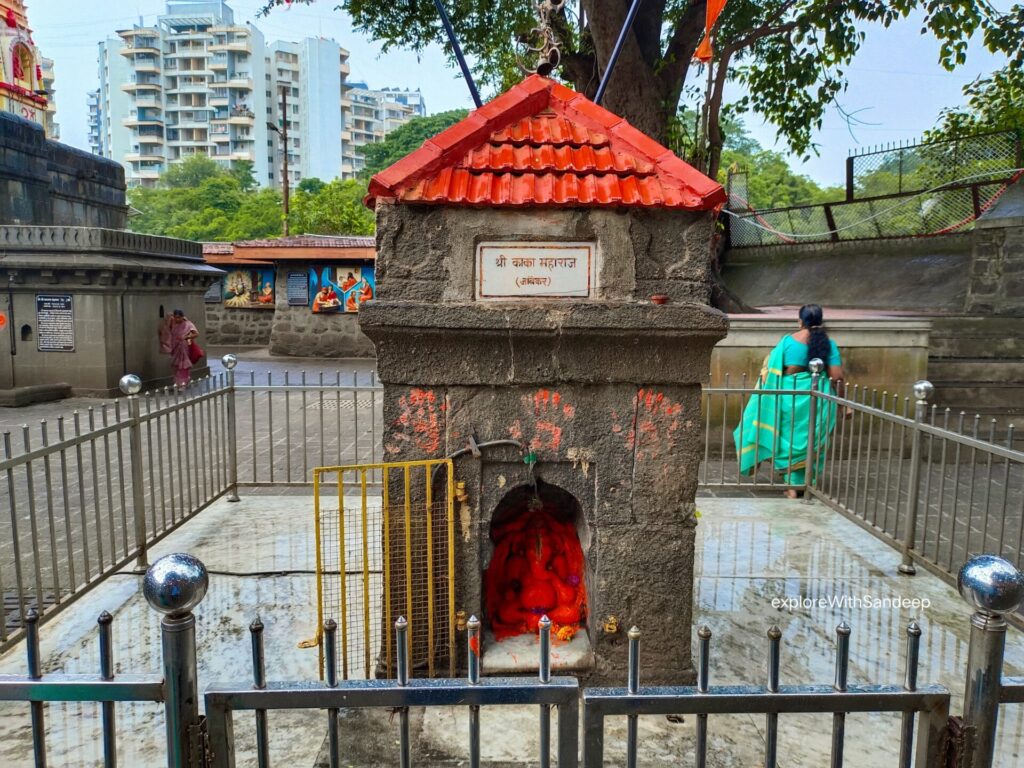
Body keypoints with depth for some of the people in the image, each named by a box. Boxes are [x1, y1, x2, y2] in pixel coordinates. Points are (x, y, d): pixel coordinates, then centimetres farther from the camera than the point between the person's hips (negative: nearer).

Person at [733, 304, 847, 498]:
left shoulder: (789, 340, -7)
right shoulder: (828, 343, -2)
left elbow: (773, 371, -6)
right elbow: (837, 377, -5)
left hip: (792, 397, -2)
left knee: (791, 439, 11)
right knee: (812, 441, 15)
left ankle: (792, 485, 11)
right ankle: (806, 483, 23)